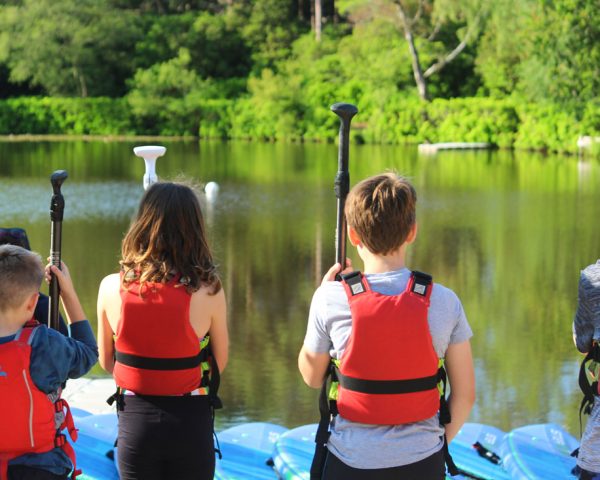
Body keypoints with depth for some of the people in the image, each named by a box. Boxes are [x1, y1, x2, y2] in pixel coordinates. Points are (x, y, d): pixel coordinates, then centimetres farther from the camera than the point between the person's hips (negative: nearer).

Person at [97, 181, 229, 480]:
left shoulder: (111, 288, -10)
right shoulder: (208, 292, -16)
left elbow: (106, 362, 2)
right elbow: (220, 363, -5)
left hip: (134, 421, 2)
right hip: (190, 422, -1)